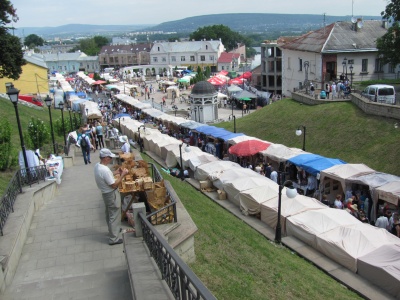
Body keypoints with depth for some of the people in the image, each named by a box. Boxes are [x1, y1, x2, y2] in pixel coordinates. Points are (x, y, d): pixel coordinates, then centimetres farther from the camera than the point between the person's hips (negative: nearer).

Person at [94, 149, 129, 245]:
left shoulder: (97, 166, -3)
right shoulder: (105, 170, -32)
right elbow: (114, 185, -25)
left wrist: (115, 173, 9)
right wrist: (122, 175, -20)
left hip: (105, 193, 10)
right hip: (112, 195, -10)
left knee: (109, 214, 26)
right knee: (114, 216, 3)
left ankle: (112, 230, 46)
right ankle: (113, 239, 13)